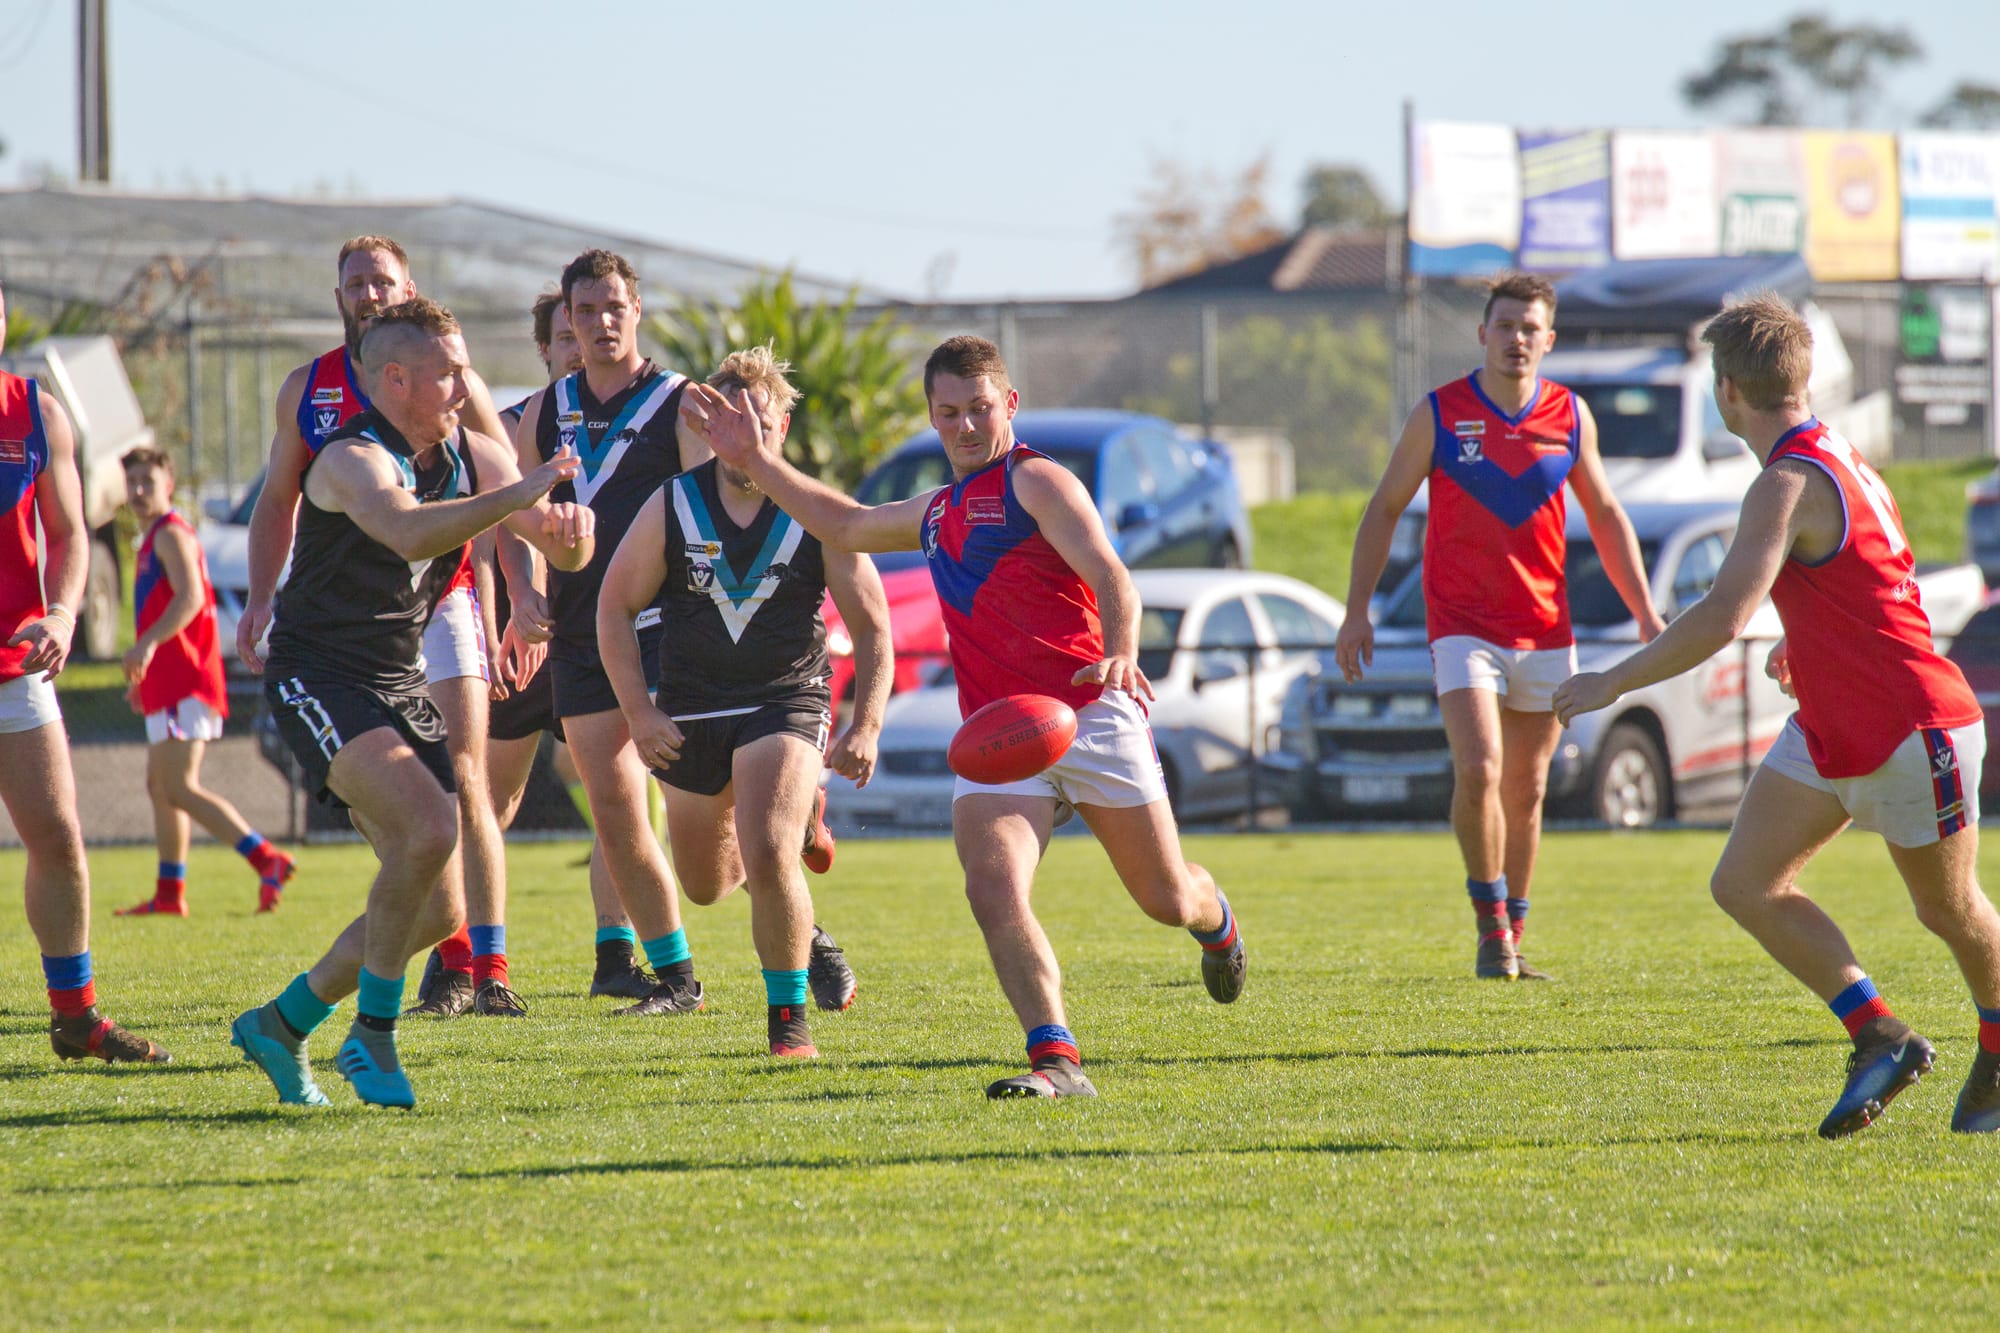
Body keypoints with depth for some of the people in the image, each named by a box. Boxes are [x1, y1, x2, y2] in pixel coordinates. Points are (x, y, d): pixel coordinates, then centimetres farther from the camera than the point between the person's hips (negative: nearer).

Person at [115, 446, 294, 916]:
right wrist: (142, 679, 30)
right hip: (167, 683, 10)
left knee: (180, 788, -16)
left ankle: (268, 860, -25)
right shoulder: (154, 539, 23)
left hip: (183, 682, -10)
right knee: (160, 786, 14)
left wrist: (147, 644, -35)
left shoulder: (171, 535, -9)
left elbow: (190, 597, -24)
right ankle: (169, 894, 20)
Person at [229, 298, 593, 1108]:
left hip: (401, 686, 8)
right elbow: (407, 530, -41)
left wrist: (567, 528, -22)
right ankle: (372, 1035, -16)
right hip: (319, 683, -8)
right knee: (428, 827, -30)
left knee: (438, 910, 4)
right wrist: (520, 495, -45)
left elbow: (566, 553, 1)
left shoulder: (472, 457, 4)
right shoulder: (353, 460, -19)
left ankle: (284, 1023, 23)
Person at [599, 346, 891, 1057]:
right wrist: (638, 710, -6)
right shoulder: (671, 507, -5)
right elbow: (615, 606, 4)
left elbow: (872, 627, -1)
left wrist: (864, 727, -12)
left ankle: (788, 1014, -7)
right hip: (689, 712, 3)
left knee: (768, 854, -26)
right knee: (704, 885, 16)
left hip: (787, 702, -3)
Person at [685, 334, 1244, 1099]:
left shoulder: (1035, 482, -4)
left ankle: (1216, 923, 45)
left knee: (1167, 900, 7)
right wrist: (756, 462, 33)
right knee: (993, 887, -22)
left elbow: (1111, 579, -17)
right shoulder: (938, 512, 20)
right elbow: (844, 526, 39)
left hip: (1089, 715, -5)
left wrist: (1120, 655, -37)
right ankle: (1056, 1062, -26)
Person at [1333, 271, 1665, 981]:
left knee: (1526, 789, 8)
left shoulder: (1570, 415, 4)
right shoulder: (1439, 414, -4)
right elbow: (1384, 509, 4)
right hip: (1463, 624, -3)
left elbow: (1604, 515, 14)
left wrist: (1645, 611, 10)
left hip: (1545, 631, 3)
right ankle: (1491, 923, -5)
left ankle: (1511, 940, 18)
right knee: (1478, 770, -20)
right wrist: (1357, 610, -1)